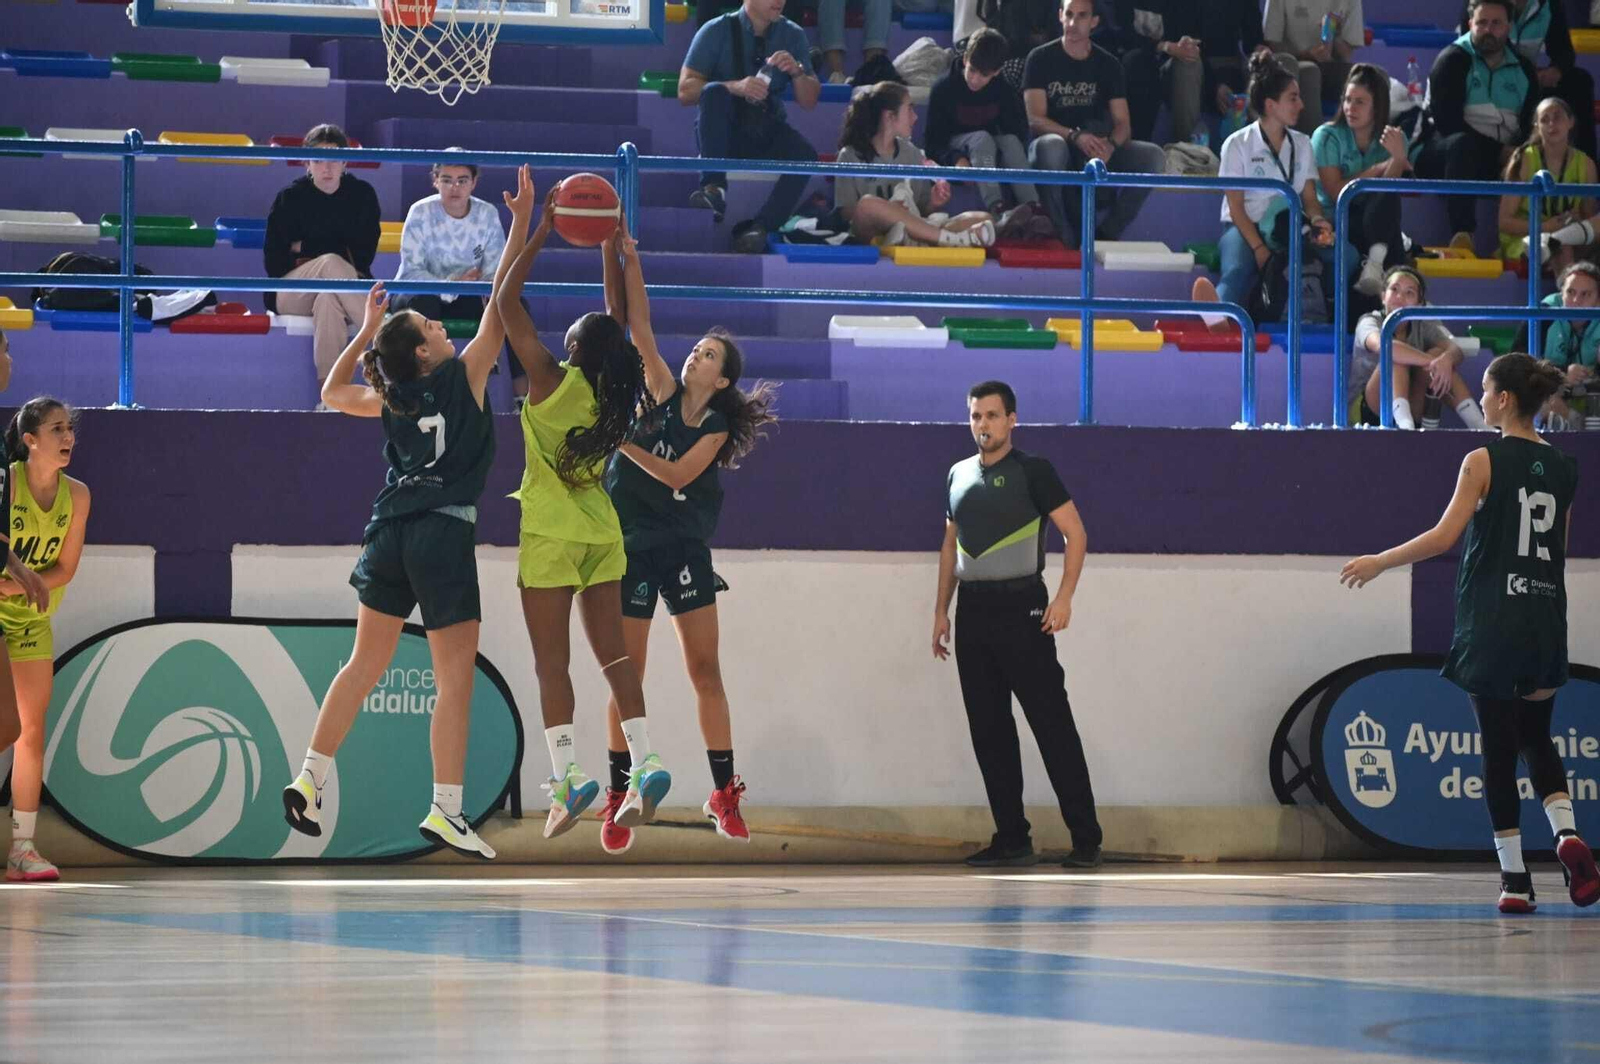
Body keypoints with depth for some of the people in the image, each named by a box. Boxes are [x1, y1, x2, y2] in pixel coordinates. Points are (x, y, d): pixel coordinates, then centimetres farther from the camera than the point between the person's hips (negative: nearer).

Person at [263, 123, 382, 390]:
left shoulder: (362, 194, 5)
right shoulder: (291, 198, 2)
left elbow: (363, 255, -2)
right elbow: (274, 262, -3)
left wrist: (305, 249, -4)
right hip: (289, 295, -1)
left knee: (329, 300, -39)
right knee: (331, 263, -34)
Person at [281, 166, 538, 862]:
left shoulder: (391, 399, 9)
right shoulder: (464, 375, -4)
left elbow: (332, 393, 30)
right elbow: (501, 301, -1)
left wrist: (366, 331, 30)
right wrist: (521, 223, 3)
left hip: (389, 535, 6)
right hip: (444, 535, -6)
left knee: (366, 662, 16)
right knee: (457, 677, -3)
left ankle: (310, 778, 10)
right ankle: (445, 810, -8)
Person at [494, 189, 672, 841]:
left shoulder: (552, 381, -13)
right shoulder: (616, 394, 0)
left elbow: (507, 302, -10)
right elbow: (620, 312, 14)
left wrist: (542, 232, -5)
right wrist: (608, 243, 16)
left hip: (551, 536, -5)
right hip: (603, 531, 5)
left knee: (552, 661, -4)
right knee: (612, 651, 8)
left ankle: (566, 777, -13)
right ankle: (643, 765, -2)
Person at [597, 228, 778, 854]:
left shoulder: (716, 427, 1)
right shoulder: (663, 393, 1)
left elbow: (677, 474, -14)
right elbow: (638, 323, -9)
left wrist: (623, 442, -17)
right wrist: (625, 257, -17)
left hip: (686, 549, 0)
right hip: (633, 545, 0)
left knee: (706, 672, 0)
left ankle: (724, 795, 4)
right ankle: (618, 799, 4)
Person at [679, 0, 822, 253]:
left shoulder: (793, 35, 5)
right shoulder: (716, 32, -4)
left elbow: (809, 102, 5)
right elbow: (685, 90, -13)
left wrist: (797, 71, -17)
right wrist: (736, 87, -28)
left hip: (767, 134, 2)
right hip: (723, 133, -2)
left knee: (805, 155, -28)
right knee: (714, 91, -33)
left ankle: (758, 228, -27)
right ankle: (714, 186, -40)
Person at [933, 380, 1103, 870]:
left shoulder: (1033, 471, -3)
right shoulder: (959, 475, 15)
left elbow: (1075, 532, -6)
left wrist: (1064, 598, -16)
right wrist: (942, 609, 16)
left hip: (1021, 608, -6)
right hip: (973, 609, 6)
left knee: (1052, 723, -8)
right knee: (988, 729, 5)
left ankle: (1085, 838, -6)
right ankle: (1011, 838, 10)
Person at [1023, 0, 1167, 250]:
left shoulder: (1108, 65, 8)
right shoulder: (1041, 58, -1)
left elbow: (1123, 124, 2)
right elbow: (1035, 119, -11)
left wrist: (1110, 145, -24)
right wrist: (1075, 136, -29)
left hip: (1096, 150, 4)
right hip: (1055, 146, -4)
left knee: (1153, 156, -21)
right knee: (1051, 146, -41)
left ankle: (1105, 233, -18)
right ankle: (1064, 238, -32)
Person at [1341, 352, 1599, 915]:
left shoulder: (1484, 461, -8)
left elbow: (1444, 536, -14)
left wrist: (1379, 562, -2)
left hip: (1492, 622, -5)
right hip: (1545, 623, 5)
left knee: (1498, 750, 2)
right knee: (1537, 740, 16)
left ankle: (1515, 878, 1)